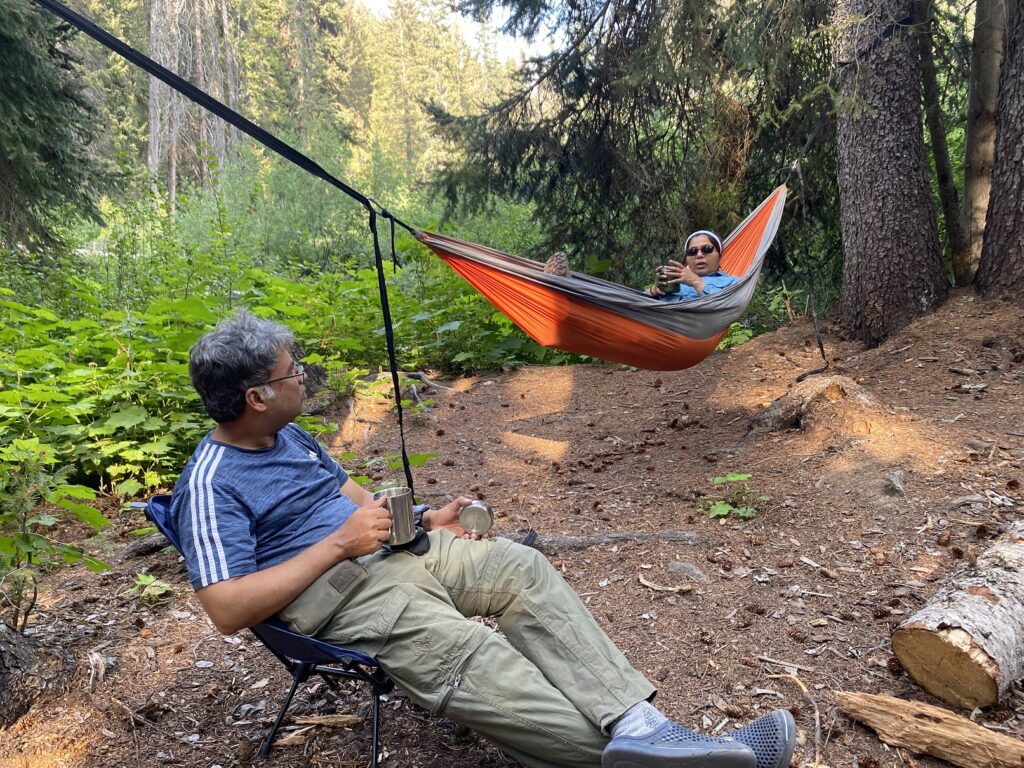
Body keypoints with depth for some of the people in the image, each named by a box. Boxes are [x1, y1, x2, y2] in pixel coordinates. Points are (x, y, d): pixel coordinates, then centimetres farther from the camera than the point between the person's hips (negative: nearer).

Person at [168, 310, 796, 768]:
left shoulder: (289, 436, 16)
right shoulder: (212, 484, -11)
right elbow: (228, 609, -19)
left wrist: (425, 521, 12)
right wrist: (337, 544, -20)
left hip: (394, 551, 8)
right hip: (333, 593, -8)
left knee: (521, 568, -15)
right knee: (470, 660, -32)